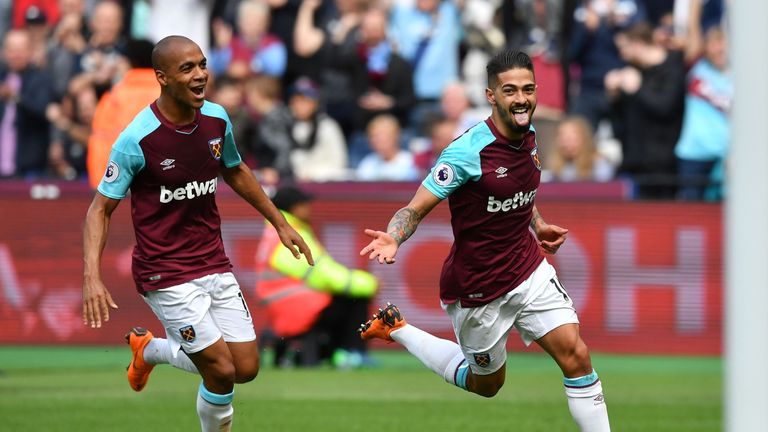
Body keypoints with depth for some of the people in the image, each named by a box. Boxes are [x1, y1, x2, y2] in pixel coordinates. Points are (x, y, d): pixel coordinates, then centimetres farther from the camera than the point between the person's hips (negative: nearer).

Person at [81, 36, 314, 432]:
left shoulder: (216, 118, -1)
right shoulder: (137, 139, -19)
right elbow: (101, 208, -13)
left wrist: (280, 223, 24)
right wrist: (92, 277, -25)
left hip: (214, 263, 6)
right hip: (166, 274, -6)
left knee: (246, 369, 3)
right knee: (222, 372, -12)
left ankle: (151, 349, 27)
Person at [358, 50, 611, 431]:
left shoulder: (529, 136, -1)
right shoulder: (468, 152, -24)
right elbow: (416, 208, -22)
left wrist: (538, 226, 11)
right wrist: (391, 239, -41)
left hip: (529, 271, 5)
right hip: (476, 286, -5)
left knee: (576, 356, -9)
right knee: (487, 383, 14)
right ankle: (396, 329, 32)